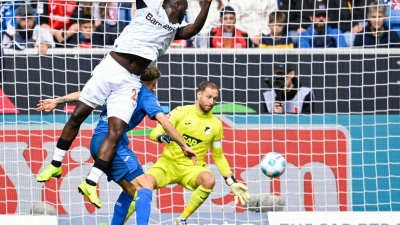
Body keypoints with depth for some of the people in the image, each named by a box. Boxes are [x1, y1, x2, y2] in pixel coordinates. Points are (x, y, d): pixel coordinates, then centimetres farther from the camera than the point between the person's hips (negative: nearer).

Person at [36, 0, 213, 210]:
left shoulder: (173, 29, 13)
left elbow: (194, 29, -4)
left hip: (130, 82, 2)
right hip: (109, 68, -2)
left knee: (116, 132, -11)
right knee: (77, 116, -2)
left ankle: (91, 183, -12)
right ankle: (55, 165, 12)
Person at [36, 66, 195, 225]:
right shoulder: (146, 96, 5)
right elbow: (165, 123, -8)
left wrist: (57, 101, 20)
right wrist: (184, 146, -4)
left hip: (96, 142, 8)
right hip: (113, 141, -8)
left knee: (130, 190, 17)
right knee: (144, 187, -15)